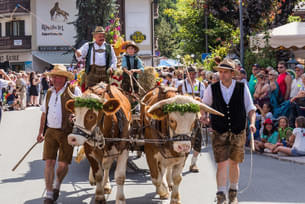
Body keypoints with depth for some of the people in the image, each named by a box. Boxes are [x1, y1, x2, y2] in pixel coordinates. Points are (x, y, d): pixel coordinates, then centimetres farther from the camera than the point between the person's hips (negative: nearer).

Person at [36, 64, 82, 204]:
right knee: (49, 162, -4)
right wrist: (40, 132, 17)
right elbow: (44, 113, 20)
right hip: (50, 132, 4)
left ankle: (57, 185, 28)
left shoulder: (74, 90, -3)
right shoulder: (49, 93, 13)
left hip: (67, 132, -4)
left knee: (63, 164, 0)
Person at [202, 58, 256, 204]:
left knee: (234, 163, 12)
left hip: (238, 133, 1)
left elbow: (250, 108, 5)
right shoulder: (212, 89, -2)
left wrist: (252, 122, -10)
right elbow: (204, 105, 14)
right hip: (219, 133, -1)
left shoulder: (242, 88, -2)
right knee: (222, 164, -10)